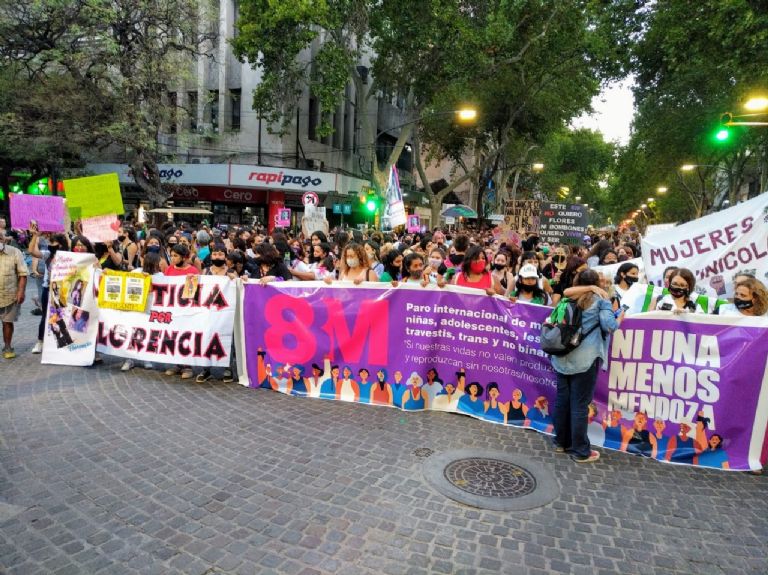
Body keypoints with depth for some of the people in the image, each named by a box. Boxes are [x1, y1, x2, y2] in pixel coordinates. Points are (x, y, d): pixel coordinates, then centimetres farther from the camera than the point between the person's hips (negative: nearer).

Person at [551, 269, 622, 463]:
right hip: (584, 359, -5)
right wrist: (619, 319, 9)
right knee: (580, 404, -1)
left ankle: (561, 442, 26)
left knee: (562, 400, 13)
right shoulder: (601, 301, 1)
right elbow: (609, 326, -10)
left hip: (563, 356, 5)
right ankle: (580, 451, 7)